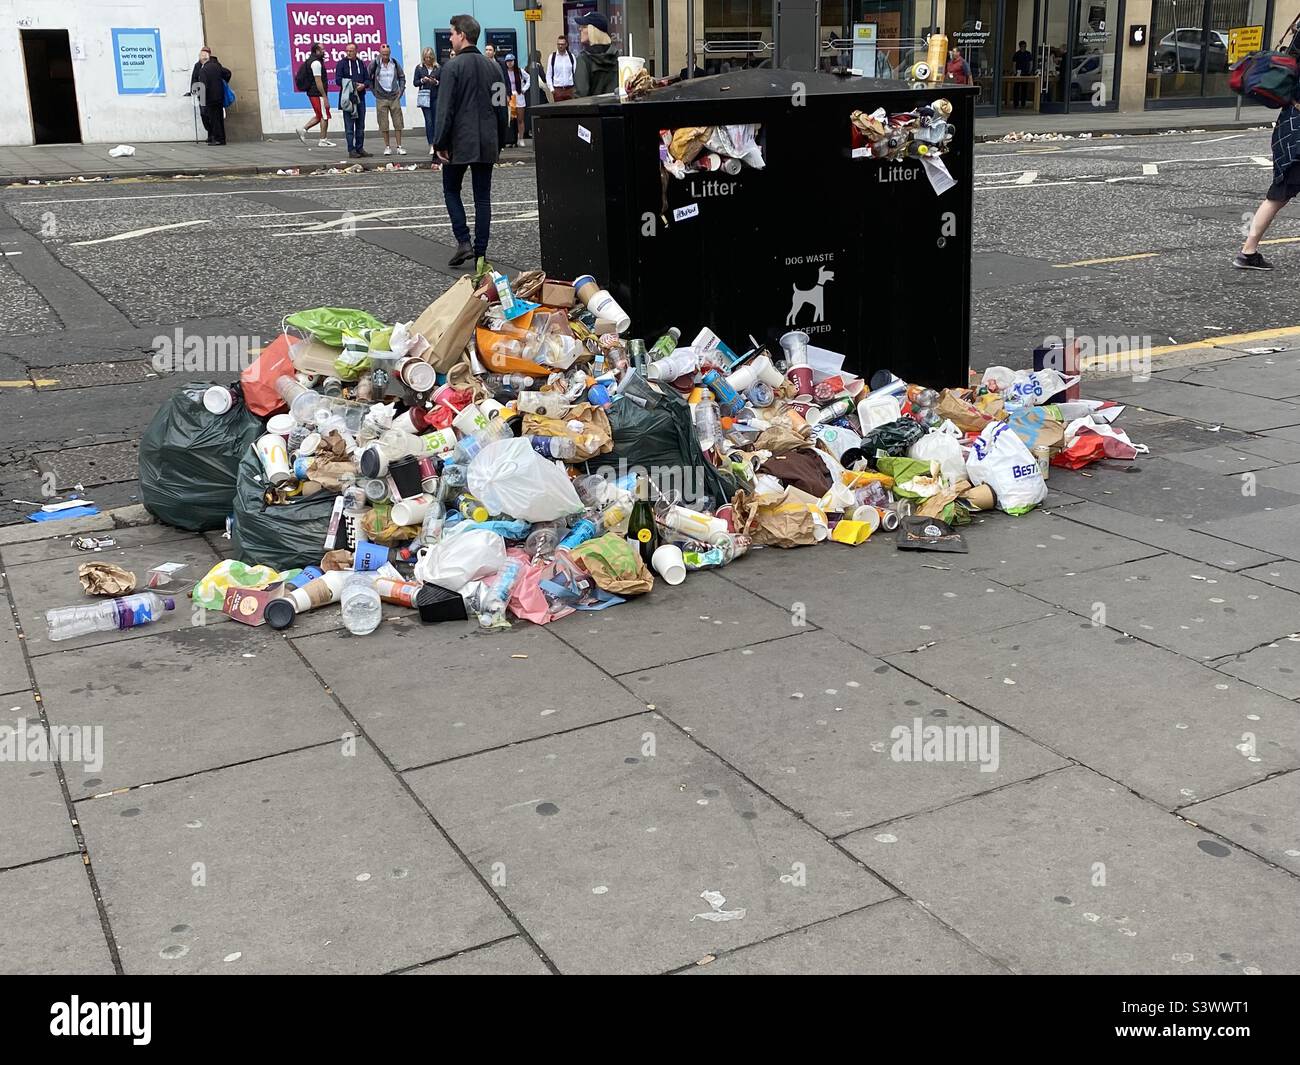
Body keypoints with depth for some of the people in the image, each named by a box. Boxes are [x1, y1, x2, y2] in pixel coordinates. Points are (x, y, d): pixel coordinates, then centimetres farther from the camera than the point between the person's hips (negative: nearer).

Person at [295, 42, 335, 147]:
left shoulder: (310, 61, 16)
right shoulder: (316, 63, -16)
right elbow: (318, 81, -20)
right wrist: (325, 97, -20)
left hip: (312, 92, 10)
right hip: (317, 94, -10)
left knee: (320, 116, 16)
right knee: (324, 116, -3)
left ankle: (303, 130, 11)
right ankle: (323, 140, 1)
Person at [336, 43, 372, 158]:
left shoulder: (361, 63, 12)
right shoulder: (341, 63, 1)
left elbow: (368, 79, 13)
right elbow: (338, 80, -6)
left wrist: (363, 85, -9)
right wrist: (352, 85, -16)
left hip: (360, 98, 4)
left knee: (360, 126, 8)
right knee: (349, 126, -4)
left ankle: (360, 148, 15)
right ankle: (351, 150, -3)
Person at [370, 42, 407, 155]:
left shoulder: (395, 64, 4)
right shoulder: (374, 64, -3)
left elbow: (402, 77, 16)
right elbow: (368, 78, 6)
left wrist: (401, 90, 7)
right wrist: (374, 90, 2)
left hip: (395, 97, 2)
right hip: (381, 98, -2)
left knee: (398, 123, 0)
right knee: (384, 124, -1)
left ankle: (399, 147, 5)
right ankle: (387, 147, 7)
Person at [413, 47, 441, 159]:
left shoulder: (438, 68, 6)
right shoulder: (419, 68, 7)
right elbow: (415, 83, 6)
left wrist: (436, 82, -13)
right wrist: (422, 80, -12)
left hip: (436, 97, 1)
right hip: (425, 97, -1)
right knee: (428, 121, -5)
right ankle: (431, 145, -5)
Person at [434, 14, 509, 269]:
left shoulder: (453, 66, -10)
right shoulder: (493, 67, 9)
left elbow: (445, 109, -13)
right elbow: (502, 108, 13)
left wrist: (440, 143, -8)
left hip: (459, 143, -5)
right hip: (487, 143, 5)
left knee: (451, 191, 10)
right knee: (483, 197, 7)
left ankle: (464, 242, -5)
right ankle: (480, 252, 6)